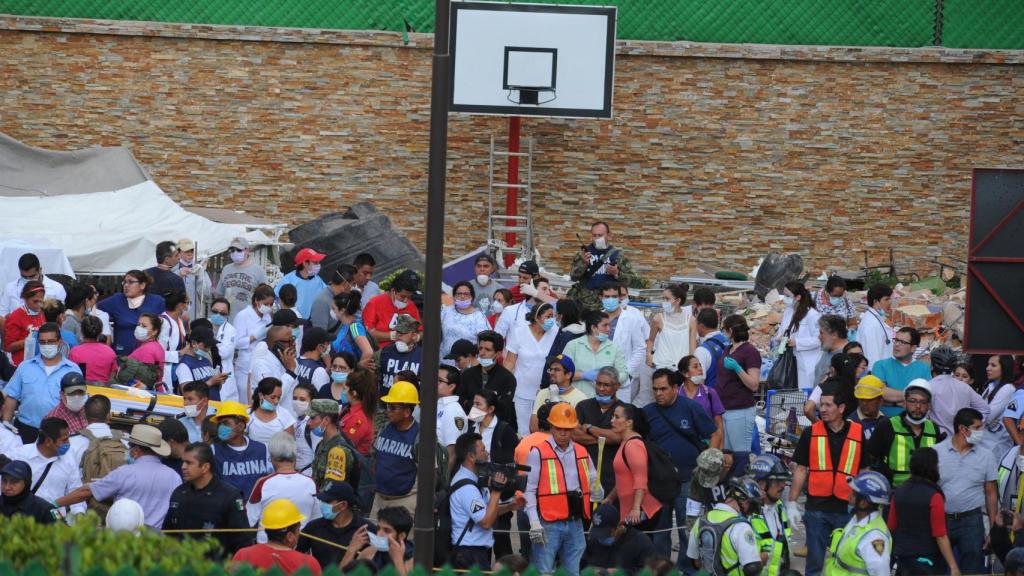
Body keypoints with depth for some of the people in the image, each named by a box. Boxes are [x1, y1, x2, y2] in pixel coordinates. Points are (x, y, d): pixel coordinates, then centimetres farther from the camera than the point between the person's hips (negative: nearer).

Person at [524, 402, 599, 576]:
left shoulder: (582, 453, 13)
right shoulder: (538, 453, -3)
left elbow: (593, 484, 17)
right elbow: (530, 490, -5)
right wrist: (534, 522, -14)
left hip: (575, 524, 5)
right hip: (548, 525, -5)